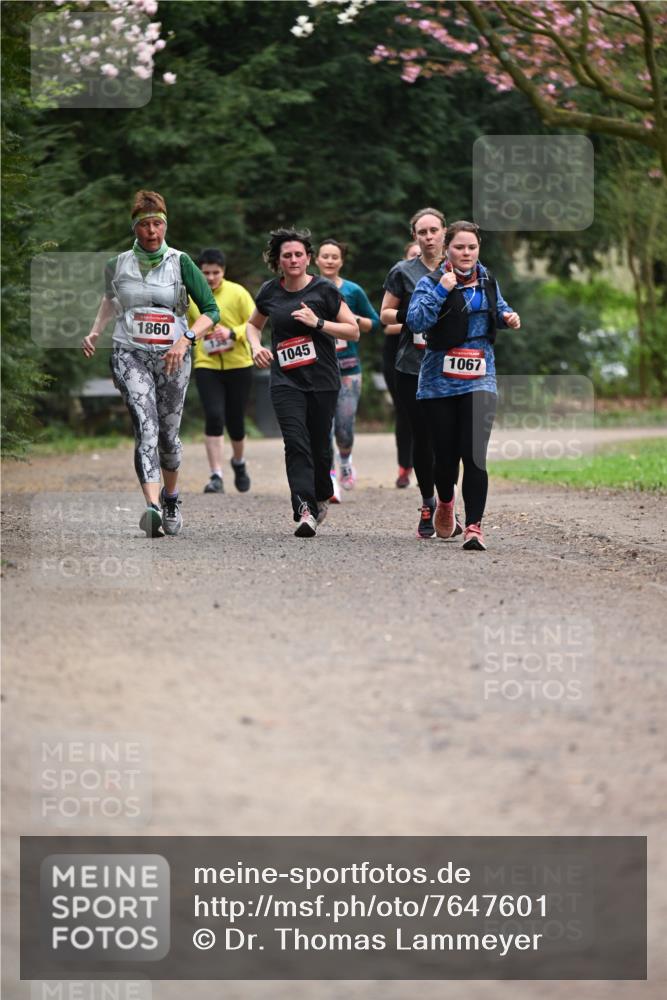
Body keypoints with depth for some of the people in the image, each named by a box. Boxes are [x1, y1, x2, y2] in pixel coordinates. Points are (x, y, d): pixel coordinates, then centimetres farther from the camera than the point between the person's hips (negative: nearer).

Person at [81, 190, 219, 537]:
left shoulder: (180, 263, 0)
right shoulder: (118, 265, 6)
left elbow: (211, 310, -2)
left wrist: (185, 339, -17)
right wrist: (95, 331, 16)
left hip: (172, 357, 0)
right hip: (130, 354, 0)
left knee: (168, 433, 8)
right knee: (146, 427, -20)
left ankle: (171, 500, 34)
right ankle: (152, 508, -34)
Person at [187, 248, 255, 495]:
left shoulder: (237, 293, -4)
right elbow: (186, 330, 19)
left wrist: (232, 332, -20)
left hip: (238, 365, 0)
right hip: (206, 366, 0)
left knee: (235, 421, 7)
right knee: (214, 418, -16)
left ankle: (239, 462, 38)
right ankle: (216, 477, -12)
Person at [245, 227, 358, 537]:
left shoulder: (324, 289, -3)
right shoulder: (269, 292, 6)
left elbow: (353, 331, -2)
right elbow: (253, 324, 25)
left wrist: (318, 322, -14)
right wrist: (256, 346, 4)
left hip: (323, 381, -1)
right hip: (285, 381, 1)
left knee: (319, 446, 5)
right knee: (296, 443, -16)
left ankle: (320, 500, 32)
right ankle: (305, 511, -25)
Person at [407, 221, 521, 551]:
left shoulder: (487, 281, 9)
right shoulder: (431, 282, -6)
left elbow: (498, 307, 29)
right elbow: (416, 320, -20)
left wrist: (509, 316, 8)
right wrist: (441, 290, -26)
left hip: (479, 379, 2)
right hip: (440, 380, -2)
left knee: (474, 453, -12)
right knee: (446, 453, 6)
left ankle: (474, 526, -12)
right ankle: (445, 503, 39)